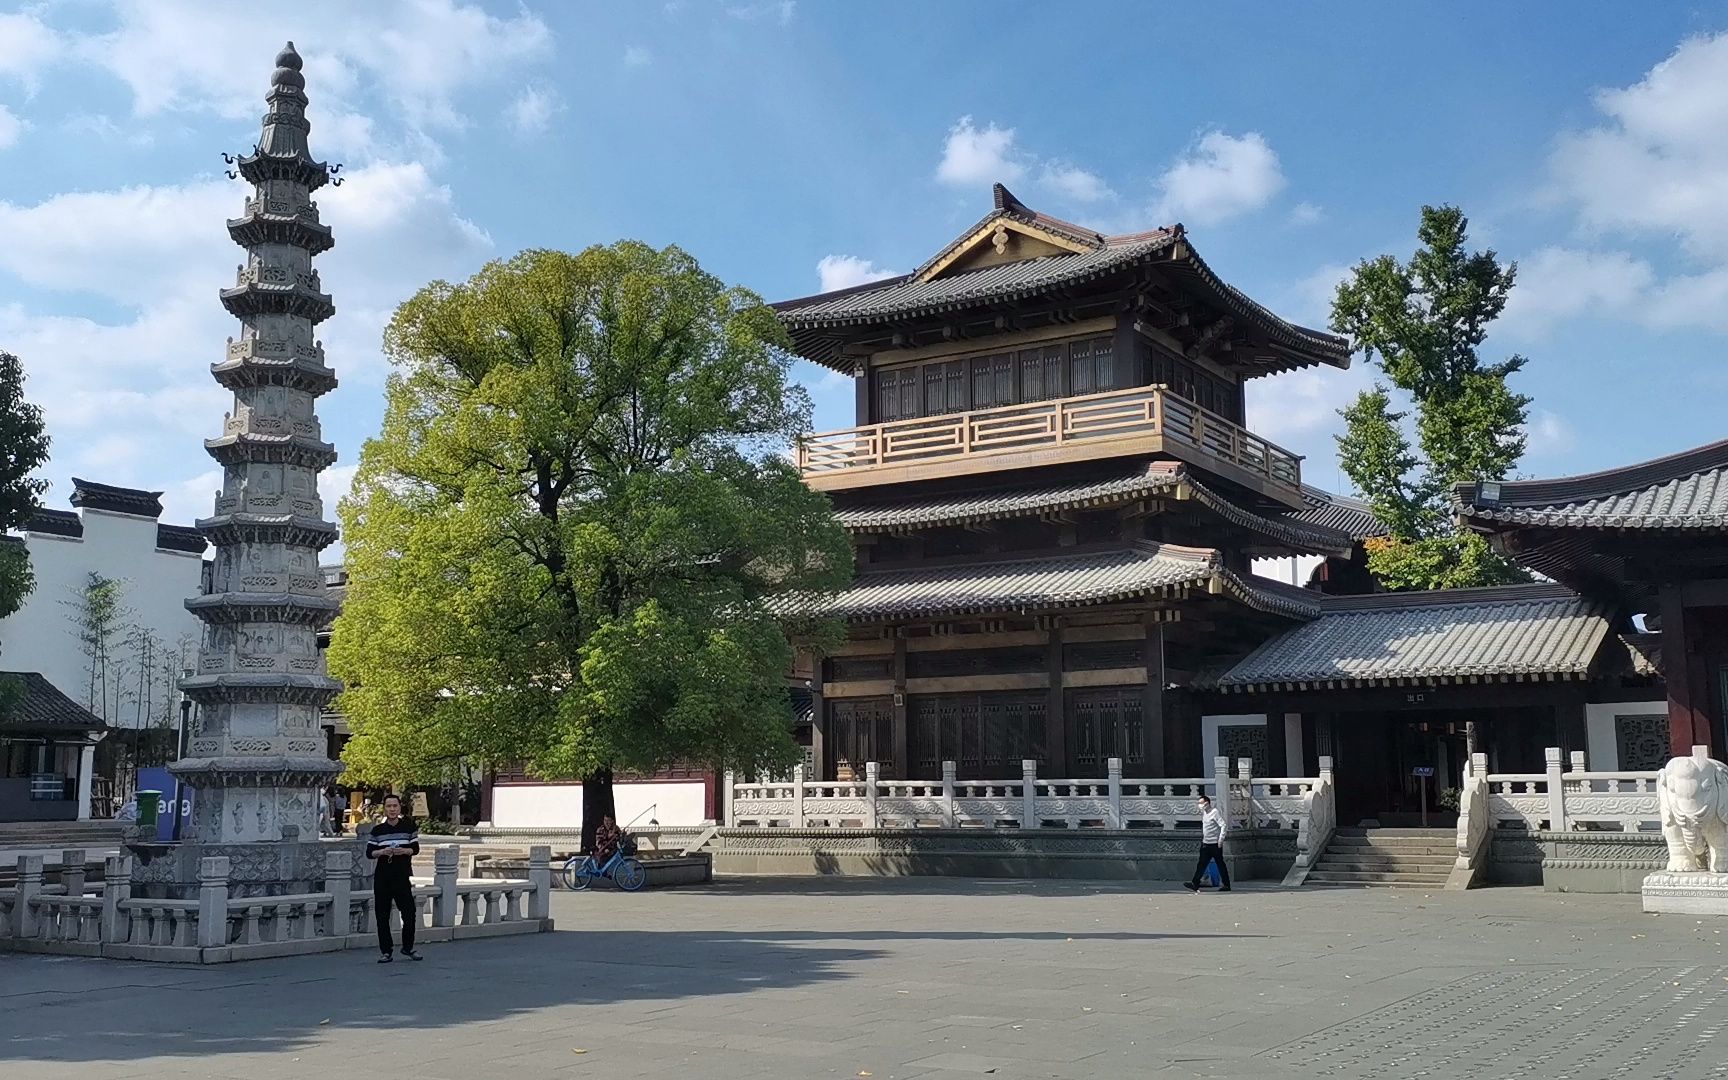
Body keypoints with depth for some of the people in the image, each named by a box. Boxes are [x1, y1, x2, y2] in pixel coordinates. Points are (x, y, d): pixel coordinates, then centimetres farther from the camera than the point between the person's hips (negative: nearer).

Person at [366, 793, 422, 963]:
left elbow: (415, 848, 4)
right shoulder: (377, 830, 4)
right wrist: (382, 852, -16)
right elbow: (369, 853, 3)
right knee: (382, 916, 3)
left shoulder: (408, 826, 3)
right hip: (382, 877, 1)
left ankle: (408, 947, 16)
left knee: (409, 913, -4)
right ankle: (386, 951, 13)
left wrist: (404, 851, -16)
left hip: (402, 876, -1)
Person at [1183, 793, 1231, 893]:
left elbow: (1224, 825, -18)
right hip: (1206, 844, 8)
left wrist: (1221, 839, -21)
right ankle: (1194, 884, 1)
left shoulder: (1215, 812, -14)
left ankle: (1226, 885, 9)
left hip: (1215, 844, -8)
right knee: (1201, 864, 4)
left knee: (1220, 864, 1)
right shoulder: (1204, 813, 11)